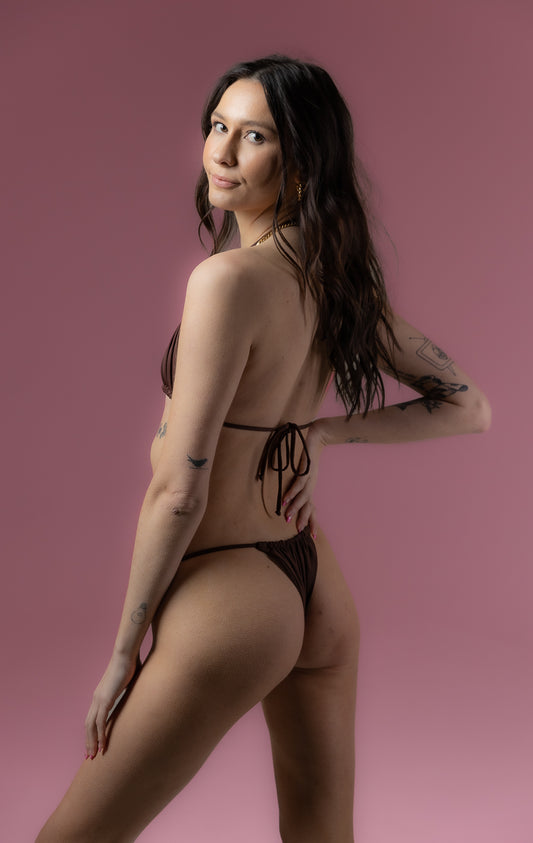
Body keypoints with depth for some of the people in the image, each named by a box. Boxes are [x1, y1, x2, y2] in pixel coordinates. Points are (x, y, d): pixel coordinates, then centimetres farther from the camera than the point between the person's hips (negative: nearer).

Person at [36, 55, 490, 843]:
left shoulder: (229, 279, -20)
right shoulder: (342, 277, 2)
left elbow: (178, 492, -20)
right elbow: (467, 405, 11)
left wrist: (125, 647, -9)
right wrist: (319, 432, 2)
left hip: (225, 599, -8)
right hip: (319, 592, 8)